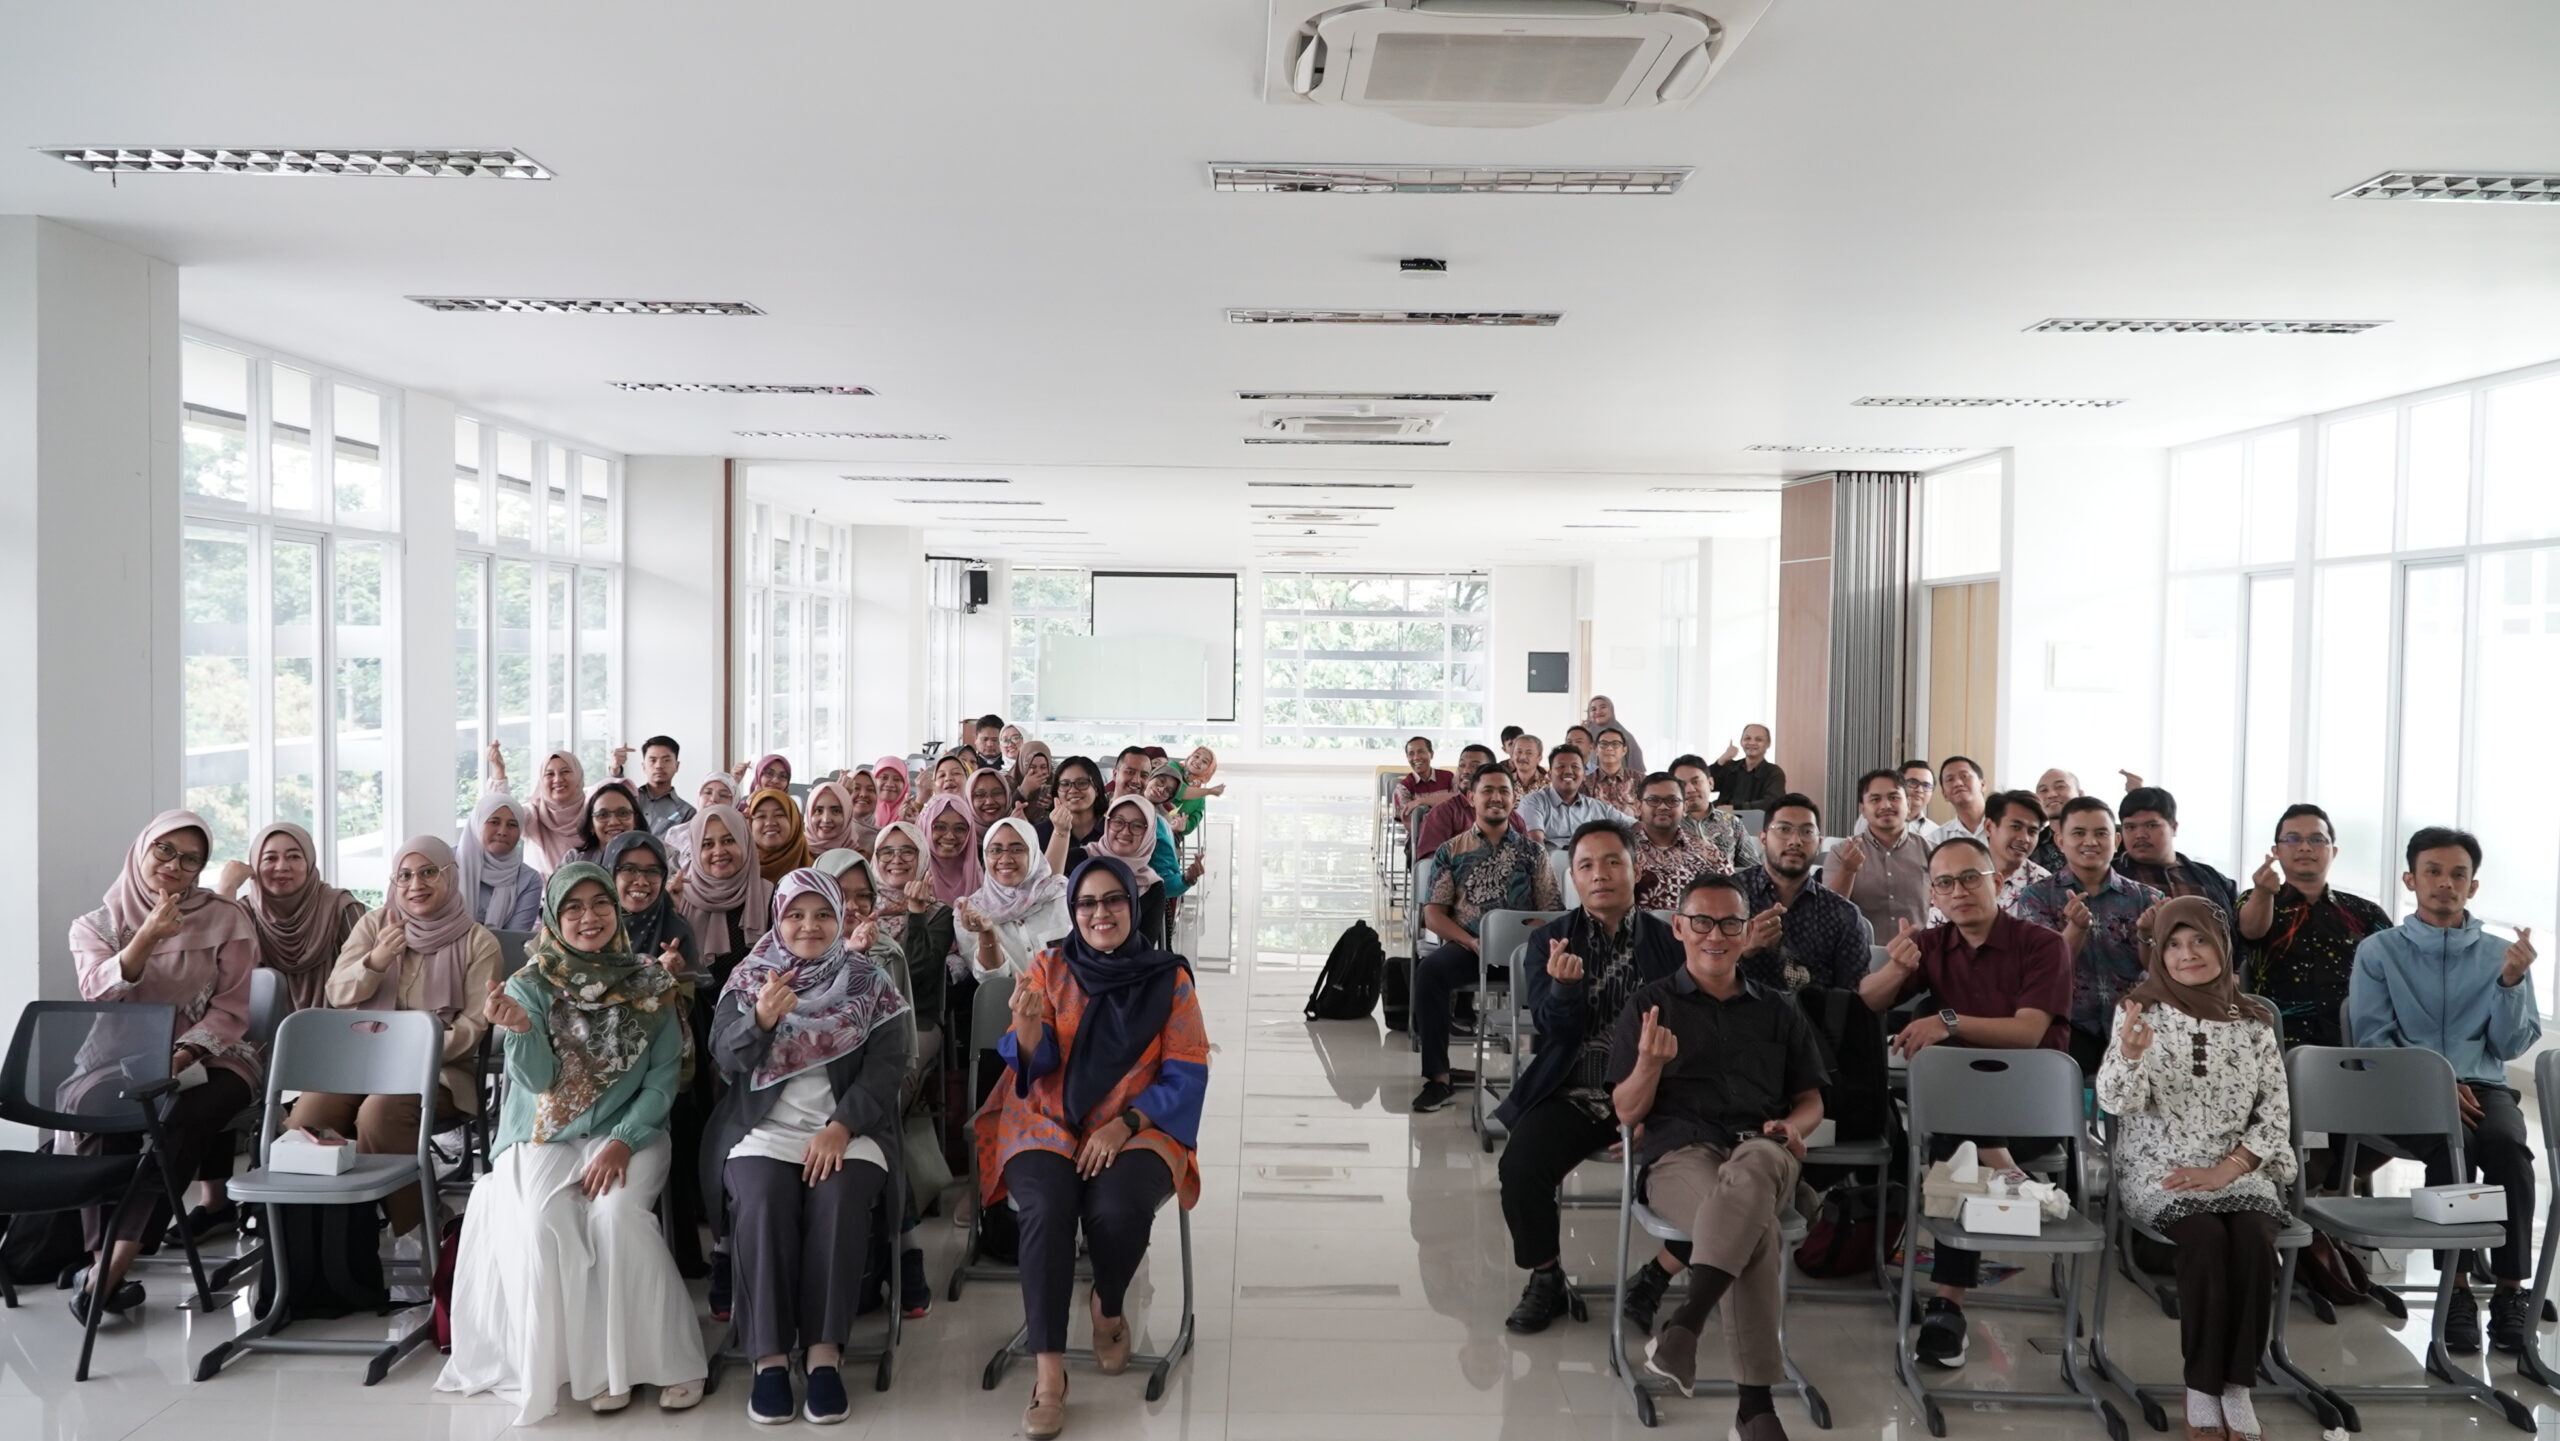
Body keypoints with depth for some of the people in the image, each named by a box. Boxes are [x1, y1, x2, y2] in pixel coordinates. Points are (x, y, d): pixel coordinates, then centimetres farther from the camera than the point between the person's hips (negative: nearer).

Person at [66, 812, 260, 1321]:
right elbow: (98, 997, -11)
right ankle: (105, 1263, -28)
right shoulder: (95, 925, 8)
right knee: (96, 1106, -33)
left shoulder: (227, 920, 3)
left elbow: (229, 1011, -2)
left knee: (181, 1121, -34)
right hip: (121, 1059, 1)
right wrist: (146, 938, -25)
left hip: (205, 1057, -1)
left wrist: (179, 1056, -18)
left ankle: (110, 1269, -30)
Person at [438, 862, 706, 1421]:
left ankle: (669, 1358, -16)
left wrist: (623, 1141, -15)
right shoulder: (530, 986, 0)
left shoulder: (649, 986, 1)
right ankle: (590, 1365, -11)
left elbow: (663, 1079, -1)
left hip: (626, 1134, 0)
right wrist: (519, 1030, -29)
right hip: (543, 1140, 1)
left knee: (617, 1214, -29)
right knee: (544, 1225, -27)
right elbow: (539, 1079, -9)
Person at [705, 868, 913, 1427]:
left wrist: (840, 1127, -17)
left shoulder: (870, 982, 7)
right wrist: (760, 1019, -22)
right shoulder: (749, 978, 10)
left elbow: (888, 1067, -2)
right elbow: (726, 1061, -1)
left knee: (837, 1197, -31)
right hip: (764, 1127, 1)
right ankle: (769, 1354, -21)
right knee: (763, 1199, -30)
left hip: (848, 1127, 0)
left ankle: (825, 1350, -22)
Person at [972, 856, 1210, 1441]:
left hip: (1137, 1128, 0)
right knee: (1048, 1208, -31)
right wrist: (1028, 1024, -25)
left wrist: (1125, 1124, -15)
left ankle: (1110, 1310, 3)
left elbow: (1186, 1076, -1)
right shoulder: (1049, 968, 5)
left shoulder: (1168, 978, 3)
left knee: (1117, 1210, -31)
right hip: (1047, 1123, 1)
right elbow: (1034, 1063, -2)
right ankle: (1048, 1372, -25)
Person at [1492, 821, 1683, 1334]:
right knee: (1520, 1165, -24)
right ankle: (1545, 1281, 0)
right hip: (1573, 1094, 0)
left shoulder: (1669, 940, 7)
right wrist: (1564, 985, -23)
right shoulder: (1549, 941, 8)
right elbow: (1556, 1027, -3)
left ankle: (1664, 1274, 2)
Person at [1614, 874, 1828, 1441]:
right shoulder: (1649, 1006, 15)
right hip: (1681, 1152, -1)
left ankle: (1683, 1324, -50)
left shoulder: (1778, 1013, 24)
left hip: (1764, 1154, 2)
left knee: (1752, 1167, -41)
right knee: (1759, 1231, -38)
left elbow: (1811, 1100, 24)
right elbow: (1627, 1112, 9)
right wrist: (1649, 1061, -14)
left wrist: (1793, 1126, -2)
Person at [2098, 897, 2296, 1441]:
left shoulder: (2252, 1024, 7)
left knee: (2254, 1239, -28)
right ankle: (2202, 1390, -19)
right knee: (2207, 1238, -30)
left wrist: (2226, 1170, -10)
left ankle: (2238, 1387, -17)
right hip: (2158, 1171, -2)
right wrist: (2129, 1053, -35)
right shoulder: (2143, 1012, 0)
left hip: (2238, 1172, 2)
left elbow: (2276, 1115, 6)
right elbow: (2115, 1100, -13)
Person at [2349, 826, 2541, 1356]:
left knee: (2506, 1142, -33)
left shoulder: (2499, 953, 13)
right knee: (2451, 1143, -35)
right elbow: (2372, 1040, 0)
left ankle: (2512, 1290, -26)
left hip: (2482, 1085, 2)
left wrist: (2511, 980, -9)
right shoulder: (2378, 951, 8)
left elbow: (2512, 1046, 7)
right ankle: (2457, 1288, -28)